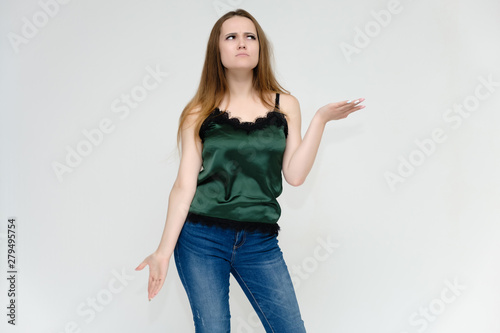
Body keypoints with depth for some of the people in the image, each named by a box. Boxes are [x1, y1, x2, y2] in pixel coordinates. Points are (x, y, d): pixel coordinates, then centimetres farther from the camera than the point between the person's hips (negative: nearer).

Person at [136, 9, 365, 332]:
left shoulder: (285, 105, 6)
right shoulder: (201, 111, 2)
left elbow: (294, 175, -2)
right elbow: (185, 183, -3)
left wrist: (320, 120, -8)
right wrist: (165, 250, -8)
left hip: (260, 242, 2)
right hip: (201, 237, -1)